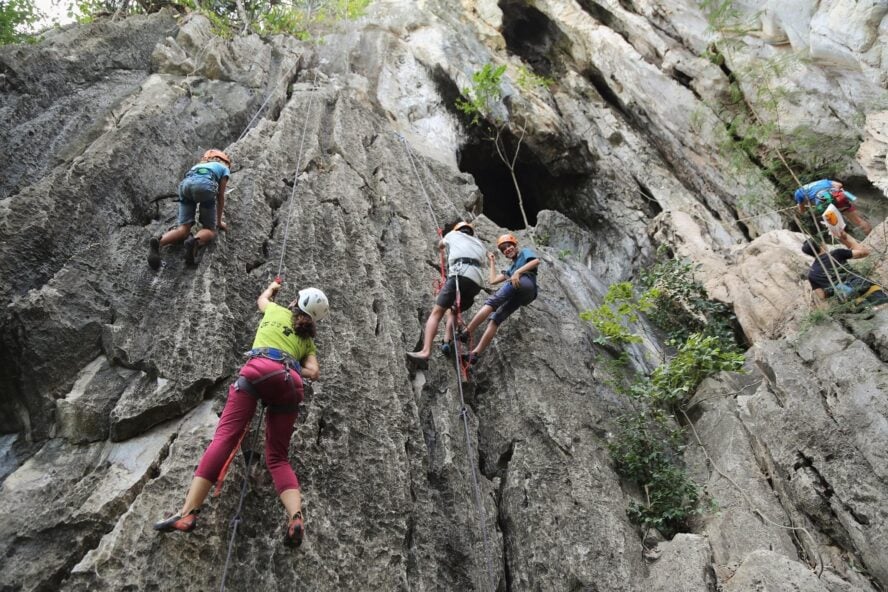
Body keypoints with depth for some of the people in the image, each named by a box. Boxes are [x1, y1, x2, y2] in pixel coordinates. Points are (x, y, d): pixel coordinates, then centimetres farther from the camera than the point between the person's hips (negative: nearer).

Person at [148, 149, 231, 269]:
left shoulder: (198, 165, 44)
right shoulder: (224, 169, 31)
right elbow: (220, 196, 24)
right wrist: (219, 221, 30)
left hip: (185, 185, 5)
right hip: (204, 186, -4)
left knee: (183, 229, 1)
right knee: (209, 230, 4)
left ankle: (158, 242, -31)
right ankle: (194, 243, -33)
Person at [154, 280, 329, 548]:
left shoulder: (277, 311, 30)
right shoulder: (308, 340, 32)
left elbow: (262, 299, 54)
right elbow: (313, 372, 18)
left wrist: (272, 288, 74)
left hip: (260, 369, -2)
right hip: (290, 383, 3)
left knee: (225, 436, -13)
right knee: (278, 457, 3)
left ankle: (188, 511, -27)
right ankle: (296, 517, -21)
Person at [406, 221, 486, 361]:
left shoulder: (453, 234, 28)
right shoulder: (479, 243, 34)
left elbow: (440, 245, 48)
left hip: (460, 275, -4)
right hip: (477, 282, 4)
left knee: (436, 313, -8)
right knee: (452, 311, 25)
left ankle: (425, 351, -25)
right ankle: (446, 343, 4)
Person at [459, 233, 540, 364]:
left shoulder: (525, 252, 23)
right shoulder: (511, 268, 41)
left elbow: (536, 261, 1)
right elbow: (493, 280, 35)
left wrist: (518, 272, -10)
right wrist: (492, 262, 44)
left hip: (525, 282, -7)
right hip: (520, 296, 7)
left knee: (491, 302, -20)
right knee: (495, 319, -6)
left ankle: (466, 333, -31)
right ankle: (475, 353, -17)